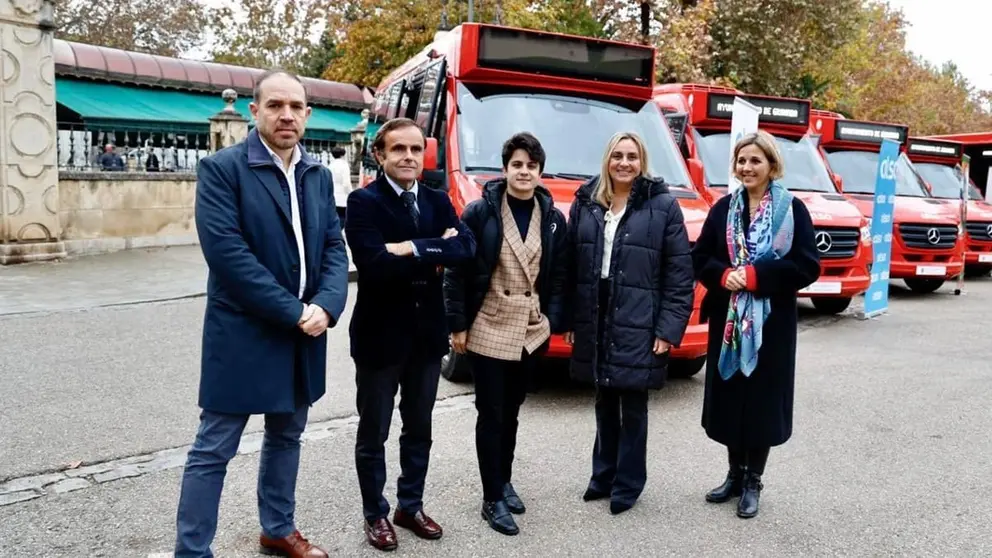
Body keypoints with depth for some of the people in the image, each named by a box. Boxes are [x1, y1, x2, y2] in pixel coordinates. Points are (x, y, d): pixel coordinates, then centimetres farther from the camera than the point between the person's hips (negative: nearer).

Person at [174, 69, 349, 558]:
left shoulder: (318, 175, 9)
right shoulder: (221, 168, -10)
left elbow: (334, 247, 5)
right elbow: (226, 252, -19)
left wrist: (325, 307, -13)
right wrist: (293, 312, -19)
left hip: (304, 333, 6)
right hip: (243, 333, -6)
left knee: (286, 437, 19)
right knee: (213, 449, 4)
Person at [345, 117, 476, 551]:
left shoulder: (437, 201, 6)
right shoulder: (363, 202, -10)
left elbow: (466, 248, -10)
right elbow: (375, 263, -25)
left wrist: (413, 249, -21)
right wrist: (434, 257, -16)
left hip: (427, 332, 5)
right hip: (380, 333, -5)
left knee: (419, 429, 18)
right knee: (373, 434, 11)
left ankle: (411, 506, 36)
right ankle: (376, 514, 30)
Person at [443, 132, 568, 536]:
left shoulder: (553, 218, 4)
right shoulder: (480, 212, -7)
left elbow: (559, 275, 7)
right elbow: (456, 270, -7)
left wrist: (553, 321, 0)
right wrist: (457, 324, -9)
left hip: (531, 332, 4)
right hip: (488, 329, -3)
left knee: (511, 412, 17)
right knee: (491, 415, 3)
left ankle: (504, 481, 35)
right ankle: (492, 499, 16)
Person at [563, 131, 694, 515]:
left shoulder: (663, 206, -4)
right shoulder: (585, 203, 7)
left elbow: (680, 274, -6)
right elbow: (571, 265, 8)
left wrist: (669, 328, -11)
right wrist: (571, 319, 5)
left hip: (638, 326, -3)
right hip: (594, 323, 4)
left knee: (632, 408, 6)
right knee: (604, 404, 16)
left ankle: (628, 483, 23)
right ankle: (603, 476, 32)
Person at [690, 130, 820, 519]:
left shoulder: (792, 209, -3)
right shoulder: (723, 208, 7)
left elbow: (807, 267, -9)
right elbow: (700, 259, 6)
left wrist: (754, 276, -17)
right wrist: (724, 275, -14)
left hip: (772, 322, -3)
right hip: (726, 319, 3)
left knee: (762, 398, 4)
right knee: (728, 397, 9)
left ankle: (753, 481, 21)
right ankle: (735, 474, 27)